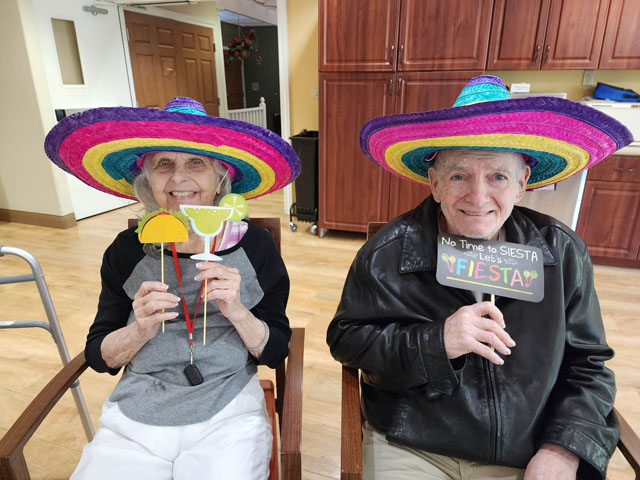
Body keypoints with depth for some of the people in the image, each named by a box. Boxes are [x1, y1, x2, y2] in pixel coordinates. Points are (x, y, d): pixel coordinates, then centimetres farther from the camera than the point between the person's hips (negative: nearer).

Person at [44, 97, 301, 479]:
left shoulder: (255, 246, -6)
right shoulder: (127, 250, -1)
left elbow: (276, 353, -2)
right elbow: (99, 358, 4)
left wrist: (236, 312, -20)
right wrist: (140, 331, -16)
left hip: (227, 417, -1)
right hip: (133, 420, 2)